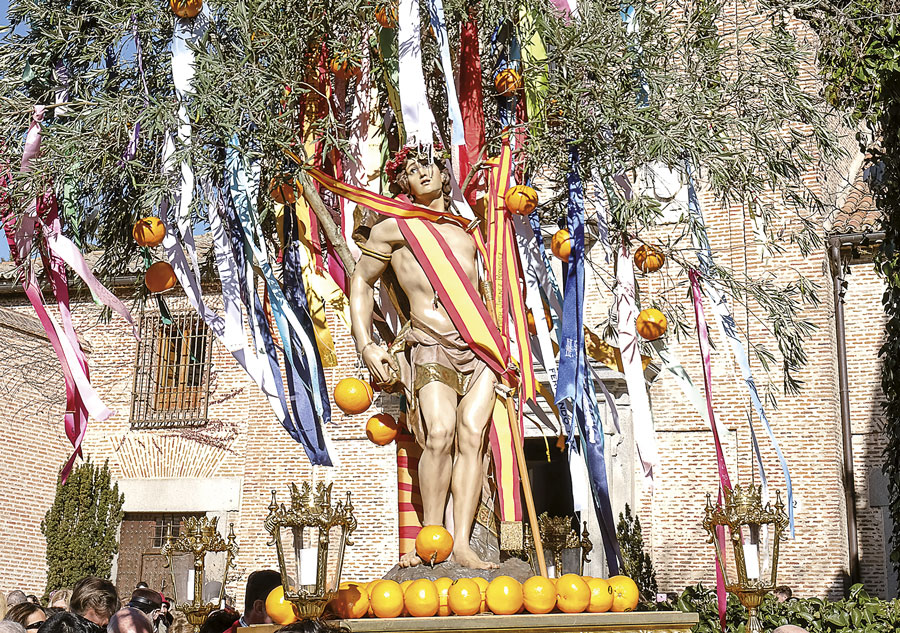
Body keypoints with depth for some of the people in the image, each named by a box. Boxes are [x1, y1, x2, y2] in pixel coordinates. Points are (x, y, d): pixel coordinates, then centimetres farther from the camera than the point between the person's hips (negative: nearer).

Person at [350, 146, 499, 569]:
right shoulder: (392, 229, 9)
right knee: (440, 431, -24)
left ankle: (462, 544, -12)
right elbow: (361, 283, 14)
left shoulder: (467, 232, 20)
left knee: (471, 435, -11)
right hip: (431, 347, -4)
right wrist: (366, 347, 4)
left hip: (479, 346, 4)